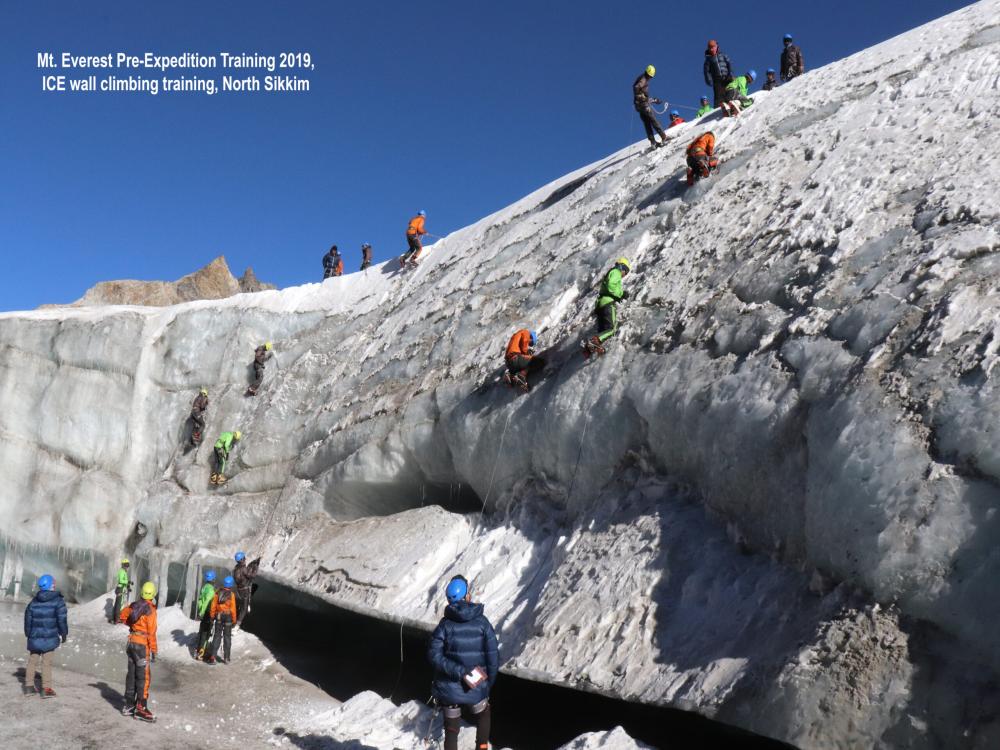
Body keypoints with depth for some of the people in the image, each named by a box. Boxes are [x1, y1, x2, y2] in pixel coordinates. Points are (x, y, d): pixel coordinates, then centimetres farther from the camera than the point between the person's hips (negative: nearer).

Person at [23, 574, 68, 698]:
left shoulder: (33, 602, 6)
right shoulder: (58, 601, -8)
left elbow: (28, 619, 11)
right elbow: (61, 619, -10)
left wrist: (28, 634, 24)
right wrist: (64, 633, 3)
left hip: (34, 638, 4)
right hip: (49, 638, -4)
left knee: (32, 661, 17)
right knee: (47, 663, 0)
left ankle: (29, 685, 22)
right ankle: (47, 689, 1)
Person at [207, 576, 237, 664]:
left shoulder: (218, 593, -5)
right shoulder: (231, 595, -13)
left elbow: (213, 606, -1)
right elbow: (233, 609, -11)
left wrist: (212, 616, 11)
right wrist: (234, 620, -1)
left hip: (219, 617, 2)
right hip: (228, 617, -2)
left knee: (217, 636, 9)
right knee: (227, 637, 9)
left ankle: (213, 657, 3)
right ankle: (226, 658, 12)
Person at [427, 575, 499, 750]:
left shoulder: (445, 624, -9)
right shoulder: (482, 622, -9)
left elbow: (434, 655, -18)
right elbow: (493, 657, -7)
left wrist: (457, 671, -17)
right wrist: (489, 683, 6)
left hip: (449, 690, 0)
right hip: (476, 689, 0)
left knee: (451, 729, 16)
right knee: (483, 715, 29)